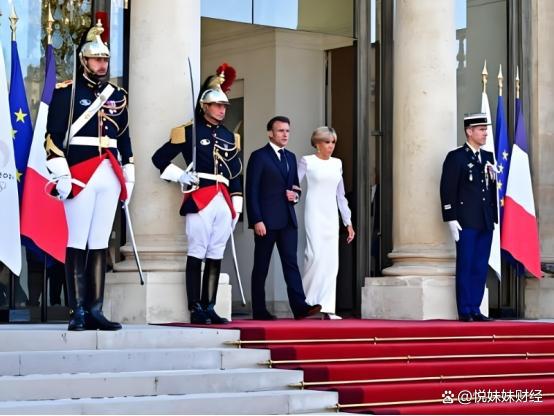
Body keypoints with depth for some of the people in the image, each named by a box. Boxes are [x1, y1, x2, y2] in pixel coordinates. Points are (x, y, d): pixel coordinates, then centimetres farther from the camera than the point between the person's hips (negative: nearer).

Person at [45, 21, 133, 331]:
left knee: (100, 244, 6)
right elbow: (54, 136, -6)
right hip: (79, 175, -5)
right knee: (77, 244, -4)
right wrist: (61, 174, -14)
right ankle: (78, 312, -3)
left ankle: (95, 310, 8)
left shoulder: (117, 96, 17)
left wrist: (128, 176, 15)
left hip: (110, 177, 5)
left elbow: (125, 140, 21)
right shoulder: (66, 92, 0)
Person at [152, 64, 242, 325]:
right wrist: (180, 176, -8)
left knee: (216, 256, 6)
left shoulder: (230, 137, 17)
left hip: (223, 201, 6)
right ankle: (195, 310, -3)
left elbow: (236, 174, 18)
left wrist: (236, 208, 13)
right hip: (199, 199, -6)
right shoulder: (189, 132, 1)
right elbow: (159, 158, 4)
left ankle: (209, 308, 9)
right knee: (196, 255, -4)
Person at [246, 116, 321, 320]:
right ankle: (259, 311, 4)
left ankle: (299, 306, -12)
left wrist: (295, 195, 1)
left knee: (291, 263, -4)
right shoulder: (259, 156, -2)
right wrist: (257, 220, -15)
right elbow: (252, 191, -8)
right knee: (261, 266, 1)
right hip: (266, 220, -5)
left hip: (288, 219, 5)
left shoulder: (291, 157, 17)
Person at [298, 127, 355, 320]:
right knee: (316, 256, -15)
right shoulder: (307, 162, 1)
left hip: (331, 217, 5)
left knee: (331, 261, -2)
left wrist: (348, 222, 17)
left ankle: (327, 308, -2)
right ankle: (305, 303, -2)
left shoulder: (337, 163, 15)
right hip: (314, 215, -5)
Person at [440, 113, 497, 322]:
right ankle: (465, 311, 2)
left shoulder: (488, 158, 16)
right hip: (466, 222, -6)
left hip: (486, 222, 6)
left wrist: (495, 217, 6)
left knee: (480, 268, 6)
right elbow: (447, 190, -7)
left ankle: (475, 309, 12)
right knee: (465, 267, -2)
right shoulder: (456, 157, -2)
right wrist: (451, 219, -12)